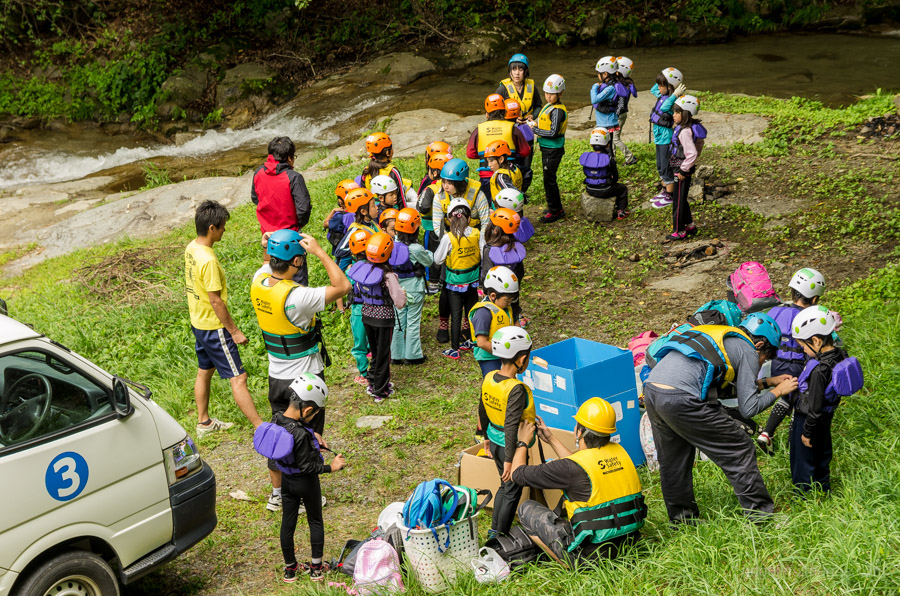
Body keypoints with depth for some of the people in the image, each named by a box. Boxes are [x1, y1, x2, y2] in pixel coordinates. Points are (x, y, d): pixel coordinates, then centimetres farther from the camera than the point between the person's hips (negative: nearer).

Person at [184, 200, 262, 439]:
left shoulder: (191, 248, 1)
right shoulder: (208, 260, -28)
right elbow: (215, 301, -25)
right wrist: (234, 331, -17)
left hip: (198, 322, 10)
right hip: (214, 327, -10)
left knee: (204, 371, 22)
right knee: (238, 378, -5)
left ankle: (204, 422, 35)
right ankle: (261, 428, -2)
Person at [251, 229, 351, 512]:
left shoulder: (259, 282, -9)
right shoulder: (296, 297, -30)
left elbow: (269, 266, 16)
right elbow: (343, 286, -30)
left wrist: (271, 247, -5)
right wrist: (320, 252, -27)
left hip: (276, 377, 7)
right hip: (305, 380, -6)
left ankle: (276, 493, 32)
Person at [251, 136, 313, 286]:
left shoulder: (259, 173, -3)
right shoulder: (293, 177, -21)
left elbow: (254, 198, 12)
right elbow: (303, 207, -22)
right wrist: (300, 223, -2)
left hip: (268, 232, 5)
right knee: (298, 275, 7)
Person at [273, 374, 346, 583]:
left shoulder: (277, 419, -12)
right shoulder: (301, 434, -34)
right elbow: (306, 467, -27)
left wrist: (312, 437, 8)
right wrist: (331, 467, -19)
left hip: (286, 479, 6)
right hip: (306, 482, -6)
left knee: (287, 523, 17)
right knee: (315, 521, 17)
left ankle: (290, 568, 30)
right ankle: (316, 567, 25)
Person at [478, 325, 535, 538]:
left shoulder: (489, 378, -5)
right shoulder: (517, 389, -28)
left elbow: (482, 411, 8)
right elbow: (511, 426, -28)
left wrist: (487, 438, 22)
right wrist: (509, 460, -23)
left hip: (495, 441, 8)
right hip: (512, 446, -7)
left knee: (505, 486, 25)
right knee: (512, 492, 10)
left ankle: (494, 530, 34)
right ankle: (500, 536, 20)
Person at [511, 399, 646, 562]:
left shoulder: (570, 467, -21)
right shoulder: (619, 451, -1)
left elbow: (518, 474, -7)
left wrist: (522, 442, 11)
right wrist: (551, 439, 29)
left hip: (590, 552, -7)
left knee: (527, 508, 8)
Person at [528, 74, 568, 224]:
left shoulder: (557, 110, -20)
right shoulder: (548, 106, 10)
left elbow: (553, 133, -25)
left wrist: (535, 129, -18)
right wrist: (535, 123, 1)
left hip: (553, 150, -10)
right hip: (547, 149, 10)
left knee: (549, 180, -2)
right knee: (549, 179, 18)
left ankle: (554, 211, 8)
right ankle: (556, 208, 30)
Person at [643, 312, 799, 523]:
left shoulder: (719, 336, 30)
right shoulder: (748, 351, 8)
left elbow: (737, 387, 40)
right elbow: (748, 408, 4)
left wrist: (767, 382, 43)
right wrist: (778, 391, 18)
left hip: (651, 389, 8)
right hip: (681, 399, -8)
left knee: (671, 461, 22)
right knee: (740, 448, 7)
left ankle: (681, 518, 32)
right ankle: (760, 514, 14)